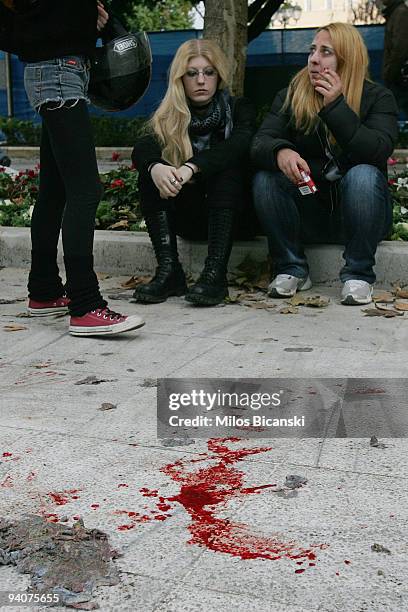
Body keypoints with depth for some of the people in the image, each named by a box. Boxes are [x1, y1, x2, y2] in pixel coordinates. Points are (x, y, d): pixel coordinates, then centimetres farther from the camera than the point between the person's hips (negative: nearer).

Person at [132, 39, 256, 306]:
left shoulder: (238, 108, 0)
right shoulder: (168, 117, 4)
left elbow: (242, 144, -23)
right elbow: (143, 147, -18)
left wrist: (191, 168, -39)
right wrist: (155, 167, -42)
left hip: (228, 213, -2)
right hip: (185, 216, 2)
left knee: (227, 165, -28)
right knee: (150, 170, -20)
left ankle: (215, 273, -40)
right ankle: (169, 270, -30)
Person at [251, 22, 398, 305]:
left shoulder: (377, 97, -4)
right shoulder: (292, 95, 2)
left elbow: (378, 152, -21)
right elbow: (260, 142, -12)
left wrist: (337, 107, -26)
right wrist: (280, 152, -36)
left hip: (356, 216, -2)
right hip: (307, 215, 2)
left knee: (364, 175, -32)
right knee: (265, 178, -23)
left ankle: (358, 274, -18)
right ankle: (292, 269, -10)